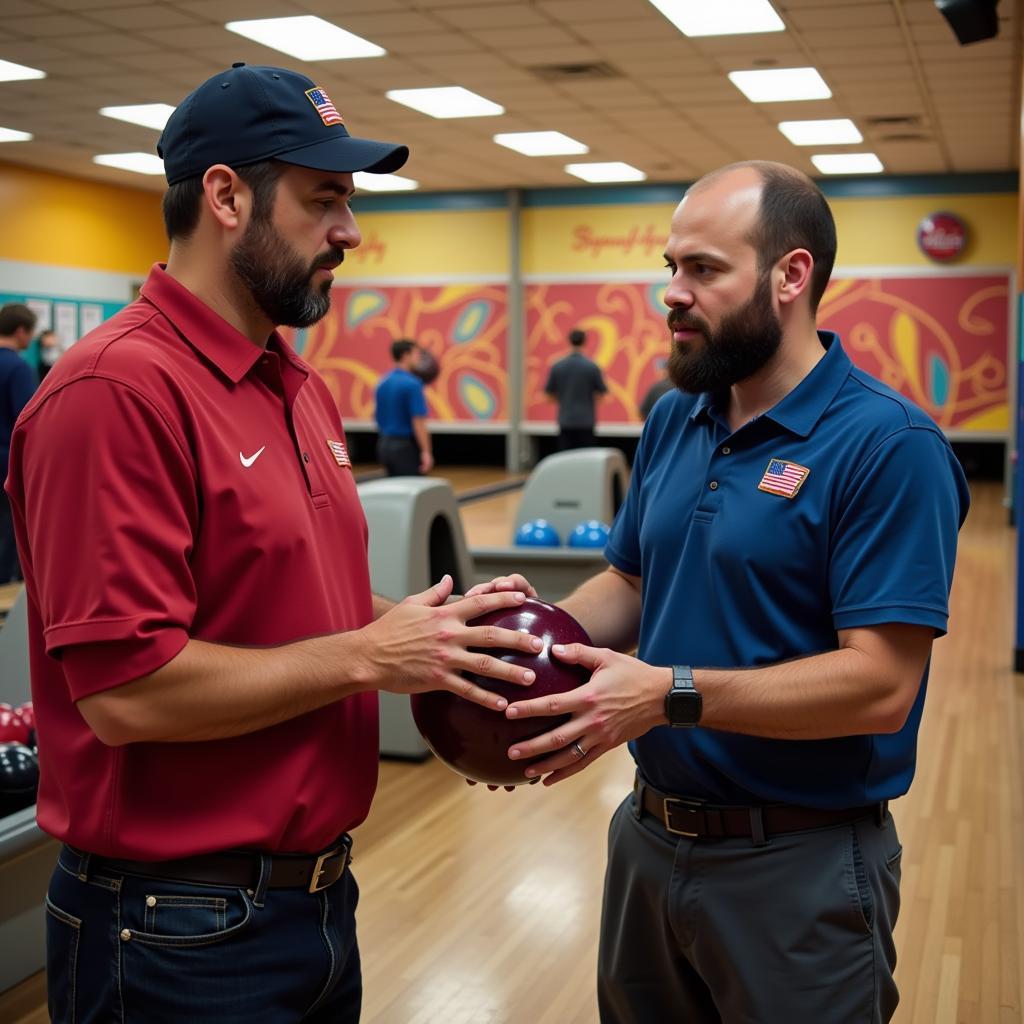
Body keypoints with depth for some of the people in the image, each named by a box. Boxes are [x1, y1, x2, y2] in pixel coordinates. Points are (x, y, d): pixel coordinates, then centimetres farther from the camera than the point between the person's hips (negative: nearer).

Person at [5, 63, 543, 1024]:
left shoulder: (304, 389, 8)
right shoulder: (117, 389, -20)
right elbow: (126, 690, -25)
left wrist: (429, 631, 0)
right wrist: (365, 655, -18)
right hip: (185, 934, -8)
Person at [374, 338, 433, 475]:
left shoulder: (382, 384, 9)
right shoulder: (412, 383, -15)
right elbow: (418, 422, -20)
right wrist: (426, 452, -19)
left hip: (384, 444, 8)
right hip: (406, 446, -8)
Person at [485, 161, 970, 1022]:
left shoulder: (887, 444, -18)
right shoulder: (673, 421, 4)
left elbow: (879, 684, -23)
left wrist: (671, 694, -28)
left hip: (801, 864, -6)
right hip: (648, 837, 7)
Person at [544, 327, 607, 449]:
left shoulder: (557, 366, -3)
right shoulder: (592, 367, -8)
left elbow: (549, 391, 4)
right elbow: (602, 390, -1)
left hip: (565, 421, 2)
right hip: (586, 421, -2)